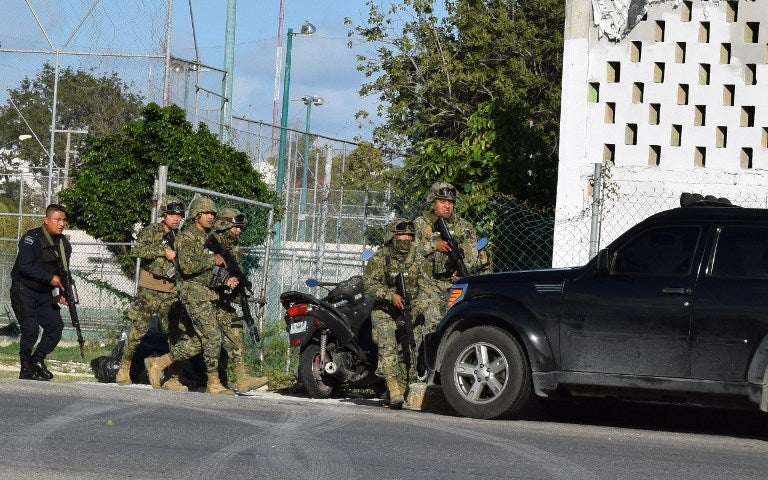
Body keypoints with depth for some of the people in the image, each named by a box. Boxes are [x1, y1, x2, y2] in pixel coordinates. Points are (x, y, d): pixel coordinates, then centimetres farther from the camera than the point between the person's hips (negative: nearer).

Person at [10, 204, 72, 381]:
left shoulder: (65, 244, 6)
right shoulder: (32, 238, -17)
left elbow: (63, 273, 13)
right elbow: (24, 266, -26)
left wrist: (62, 294, -4)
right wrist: (50, 278, -27)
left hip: (44, 294, 7)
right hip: (23, 291, -7)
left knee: (56, 326, -2)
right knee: (31, 328, -18)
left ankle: (37, 360, 16)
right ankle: (26, 369, -5)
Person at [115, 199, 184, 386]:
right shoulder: (151, 231, -2)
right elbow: (139, 250, -20)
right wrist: (164, 251, -20)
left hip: (172, 293, 5)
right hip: (149, 291, -4)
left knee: (175, 332, 0)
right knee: (138, 330, -1)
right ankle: (124, 369, 11)